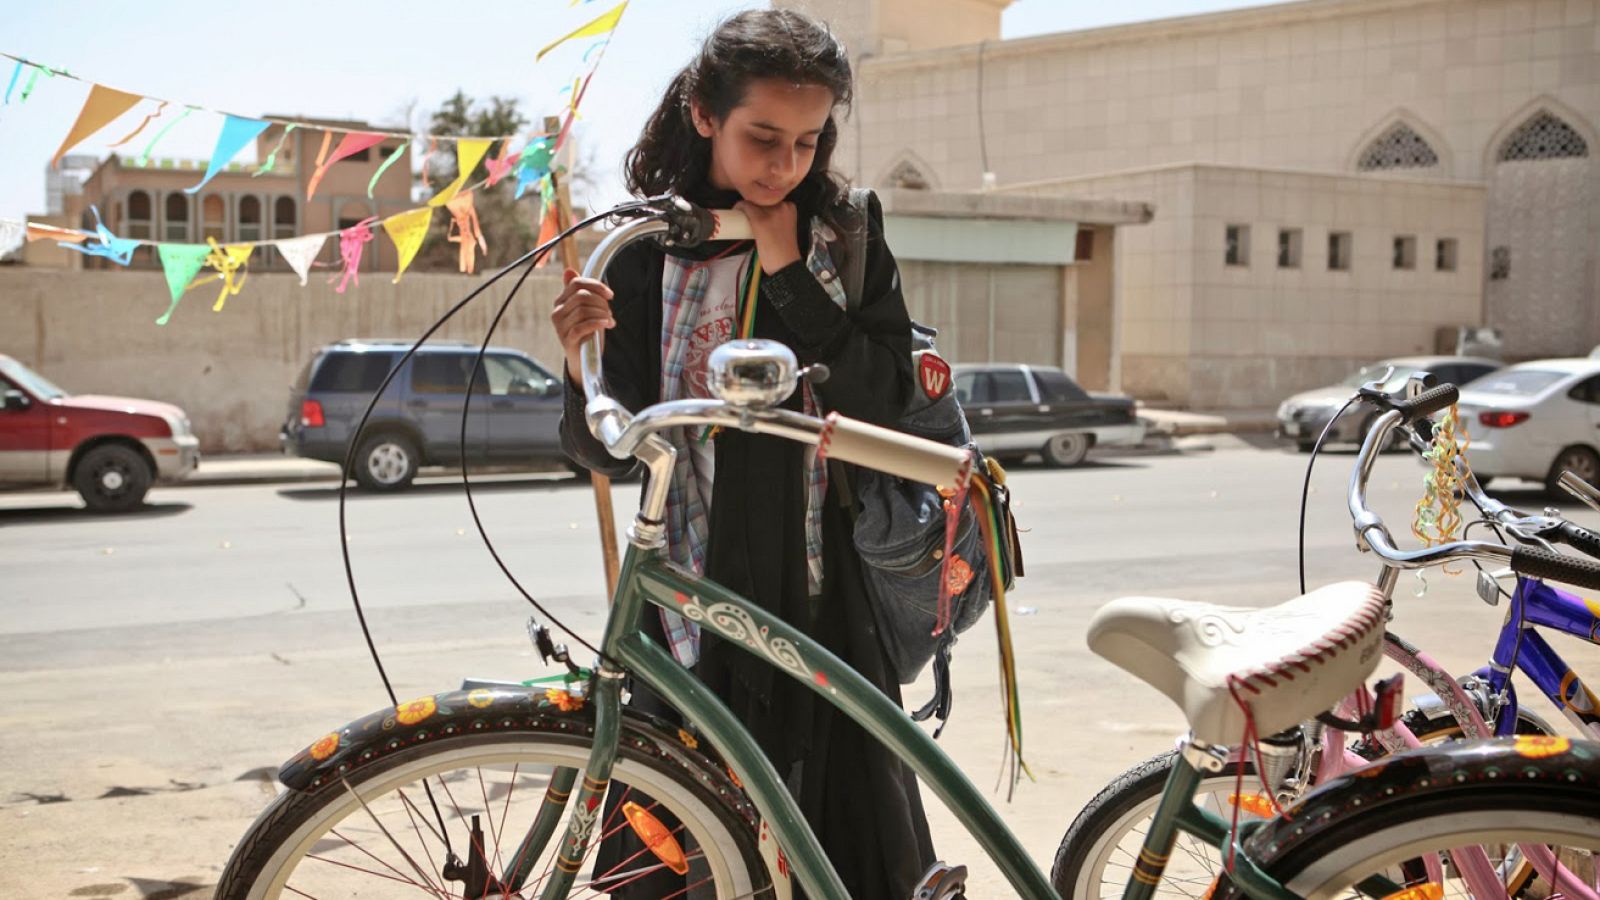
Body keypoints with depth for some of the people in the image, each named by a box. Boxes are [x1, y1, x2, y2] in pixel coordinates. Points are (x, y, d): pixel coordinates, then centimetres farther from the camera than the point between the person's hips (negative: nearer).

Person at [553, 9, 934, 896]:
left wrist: (787, 273, -11)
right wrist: (583, 365, -22)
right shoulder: (649, 252, 1)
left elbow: (881, 404, -8)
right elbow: (609, 452, -2)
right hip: (697, 603, -1)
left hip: (828, 599, 1)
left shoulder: (848, 240, 5)